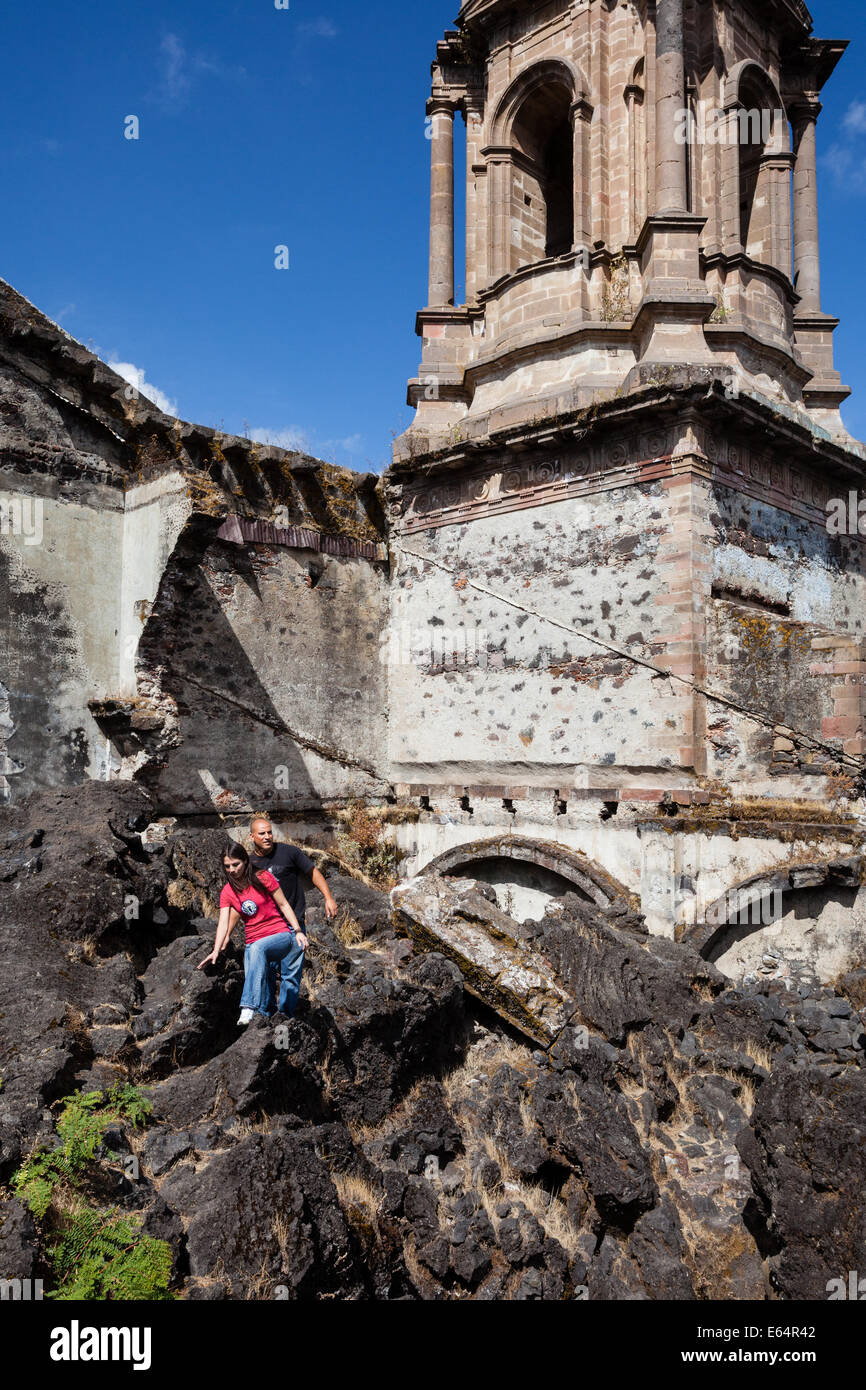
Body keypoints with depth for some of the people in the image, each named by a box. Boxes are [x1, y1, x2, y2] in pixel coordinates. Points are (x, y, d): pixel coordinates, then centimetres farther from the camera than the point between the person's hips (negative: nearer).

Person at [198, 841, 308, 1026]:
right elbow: (224, 922, -2)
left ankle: (249, 1008, -43)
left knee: (257, 948, -35)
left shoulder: (263, 878, -3)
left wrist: (298, 931, -8)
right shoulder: (227, 892, 7)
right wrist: (216, 950, -17)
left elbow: (284, 905, 1)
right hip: (254, 943, 5)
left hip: (281, 936, -5)